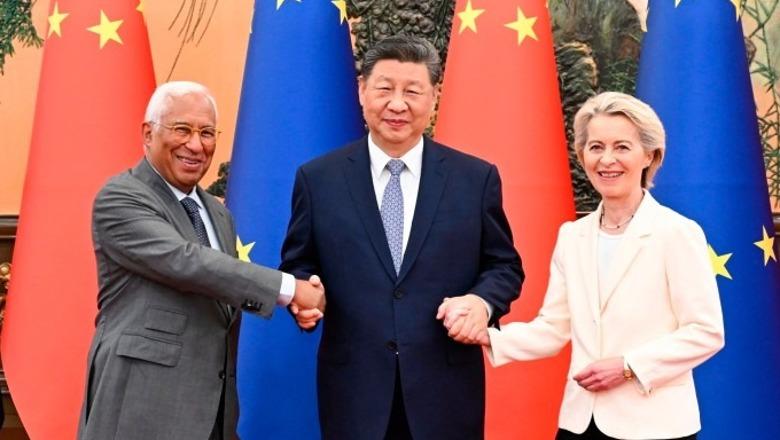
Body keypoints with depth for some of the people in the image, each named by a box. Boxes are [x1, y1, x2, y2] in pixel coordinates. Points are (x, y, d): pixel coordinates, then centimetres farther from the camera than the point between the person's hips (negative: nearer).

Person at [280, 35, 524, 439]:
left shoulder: (476, 178, 2)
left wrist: (482, 301, -13)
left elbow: (504, 266, 7)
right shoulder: (317, 178, 2)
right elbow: (297, 265, 8)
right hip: (353, 388, 0)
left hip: (446, 389, 0)